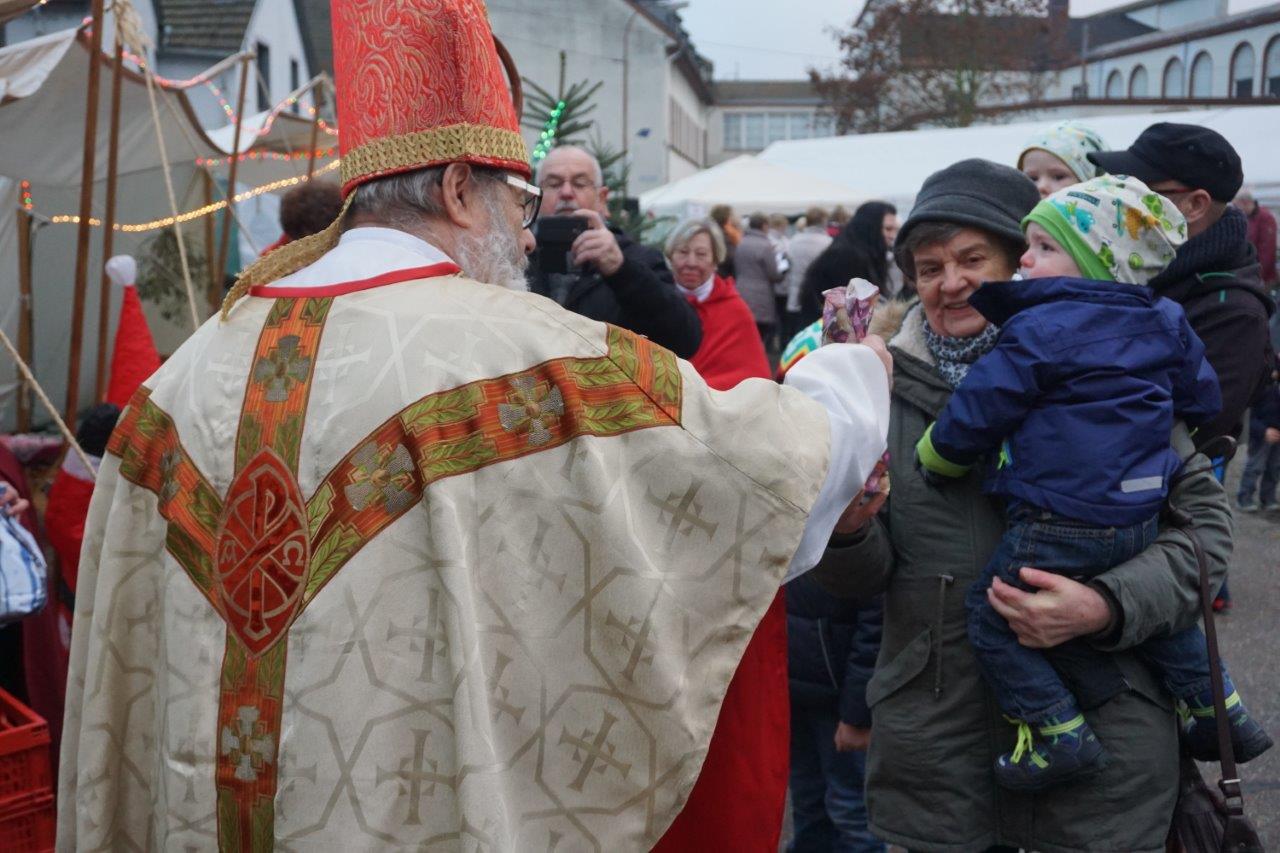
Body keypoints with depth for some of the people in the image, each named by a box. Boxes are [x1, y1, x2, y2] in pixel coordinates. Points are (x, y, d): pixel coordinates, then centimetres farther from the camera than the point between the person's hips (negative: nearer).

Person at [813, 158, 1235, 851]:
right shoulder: (890, 381, 2)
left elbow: (1204, 518, -3)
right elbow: (866, 578, 5)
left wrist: (1108, 607, -19)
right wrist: (850, 529, -18)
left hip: (1098, 725, -1)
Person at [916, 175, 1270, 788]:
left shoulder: (1039, 331, -14)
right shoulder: (1164, 323, 8)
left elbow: (978, 411, -10)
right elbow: (1202, 399, 20)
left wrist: (932, 457, 7)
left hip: (1061, 525, -8)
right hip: (1142, 514, 9)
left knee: (991, 614, 4)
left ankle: (1058, 733, 3)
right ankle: (1221, 709, 36)